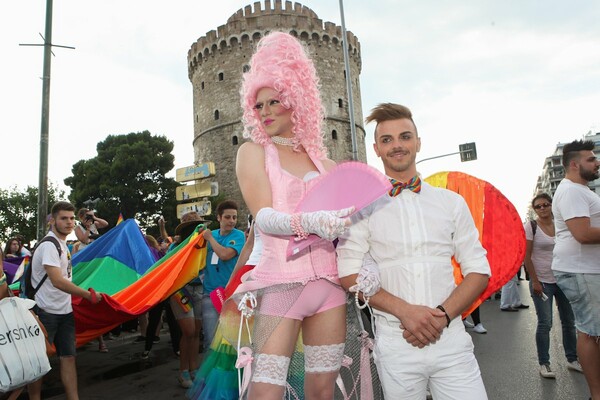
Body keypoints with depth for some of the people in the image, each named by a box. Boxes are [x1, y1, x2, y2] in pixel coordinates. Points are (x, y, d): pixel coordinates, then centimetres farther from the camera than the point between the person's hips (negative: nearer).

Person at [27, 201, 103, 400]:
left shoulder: (63, 244, 12)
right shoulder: (49, 245, -16)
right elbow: (57, 281, -25)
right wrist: (89, 295, -22)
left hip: (65, 311, 8)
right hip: (47, 312, -8)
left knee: (68, 357, 8)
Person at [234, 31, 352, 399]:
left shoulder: (322, 159, 12)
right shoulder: (253, 152, 3)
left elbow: (344, 219, 12)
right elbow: (264, 216, -11)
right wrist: (310, 221, -29)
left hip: (329, 282, 4)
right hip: (281, 282, -3)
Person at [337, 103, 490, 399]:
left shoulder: (451, 202, 7)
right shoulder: (363, 206, 0)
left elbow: (478, 270, 7)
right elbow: (350, 274, -5)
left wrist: (443, 315, -8)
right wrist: (405, 310, -15)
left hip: (451, 339, 2)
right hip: (395, 343, -1)